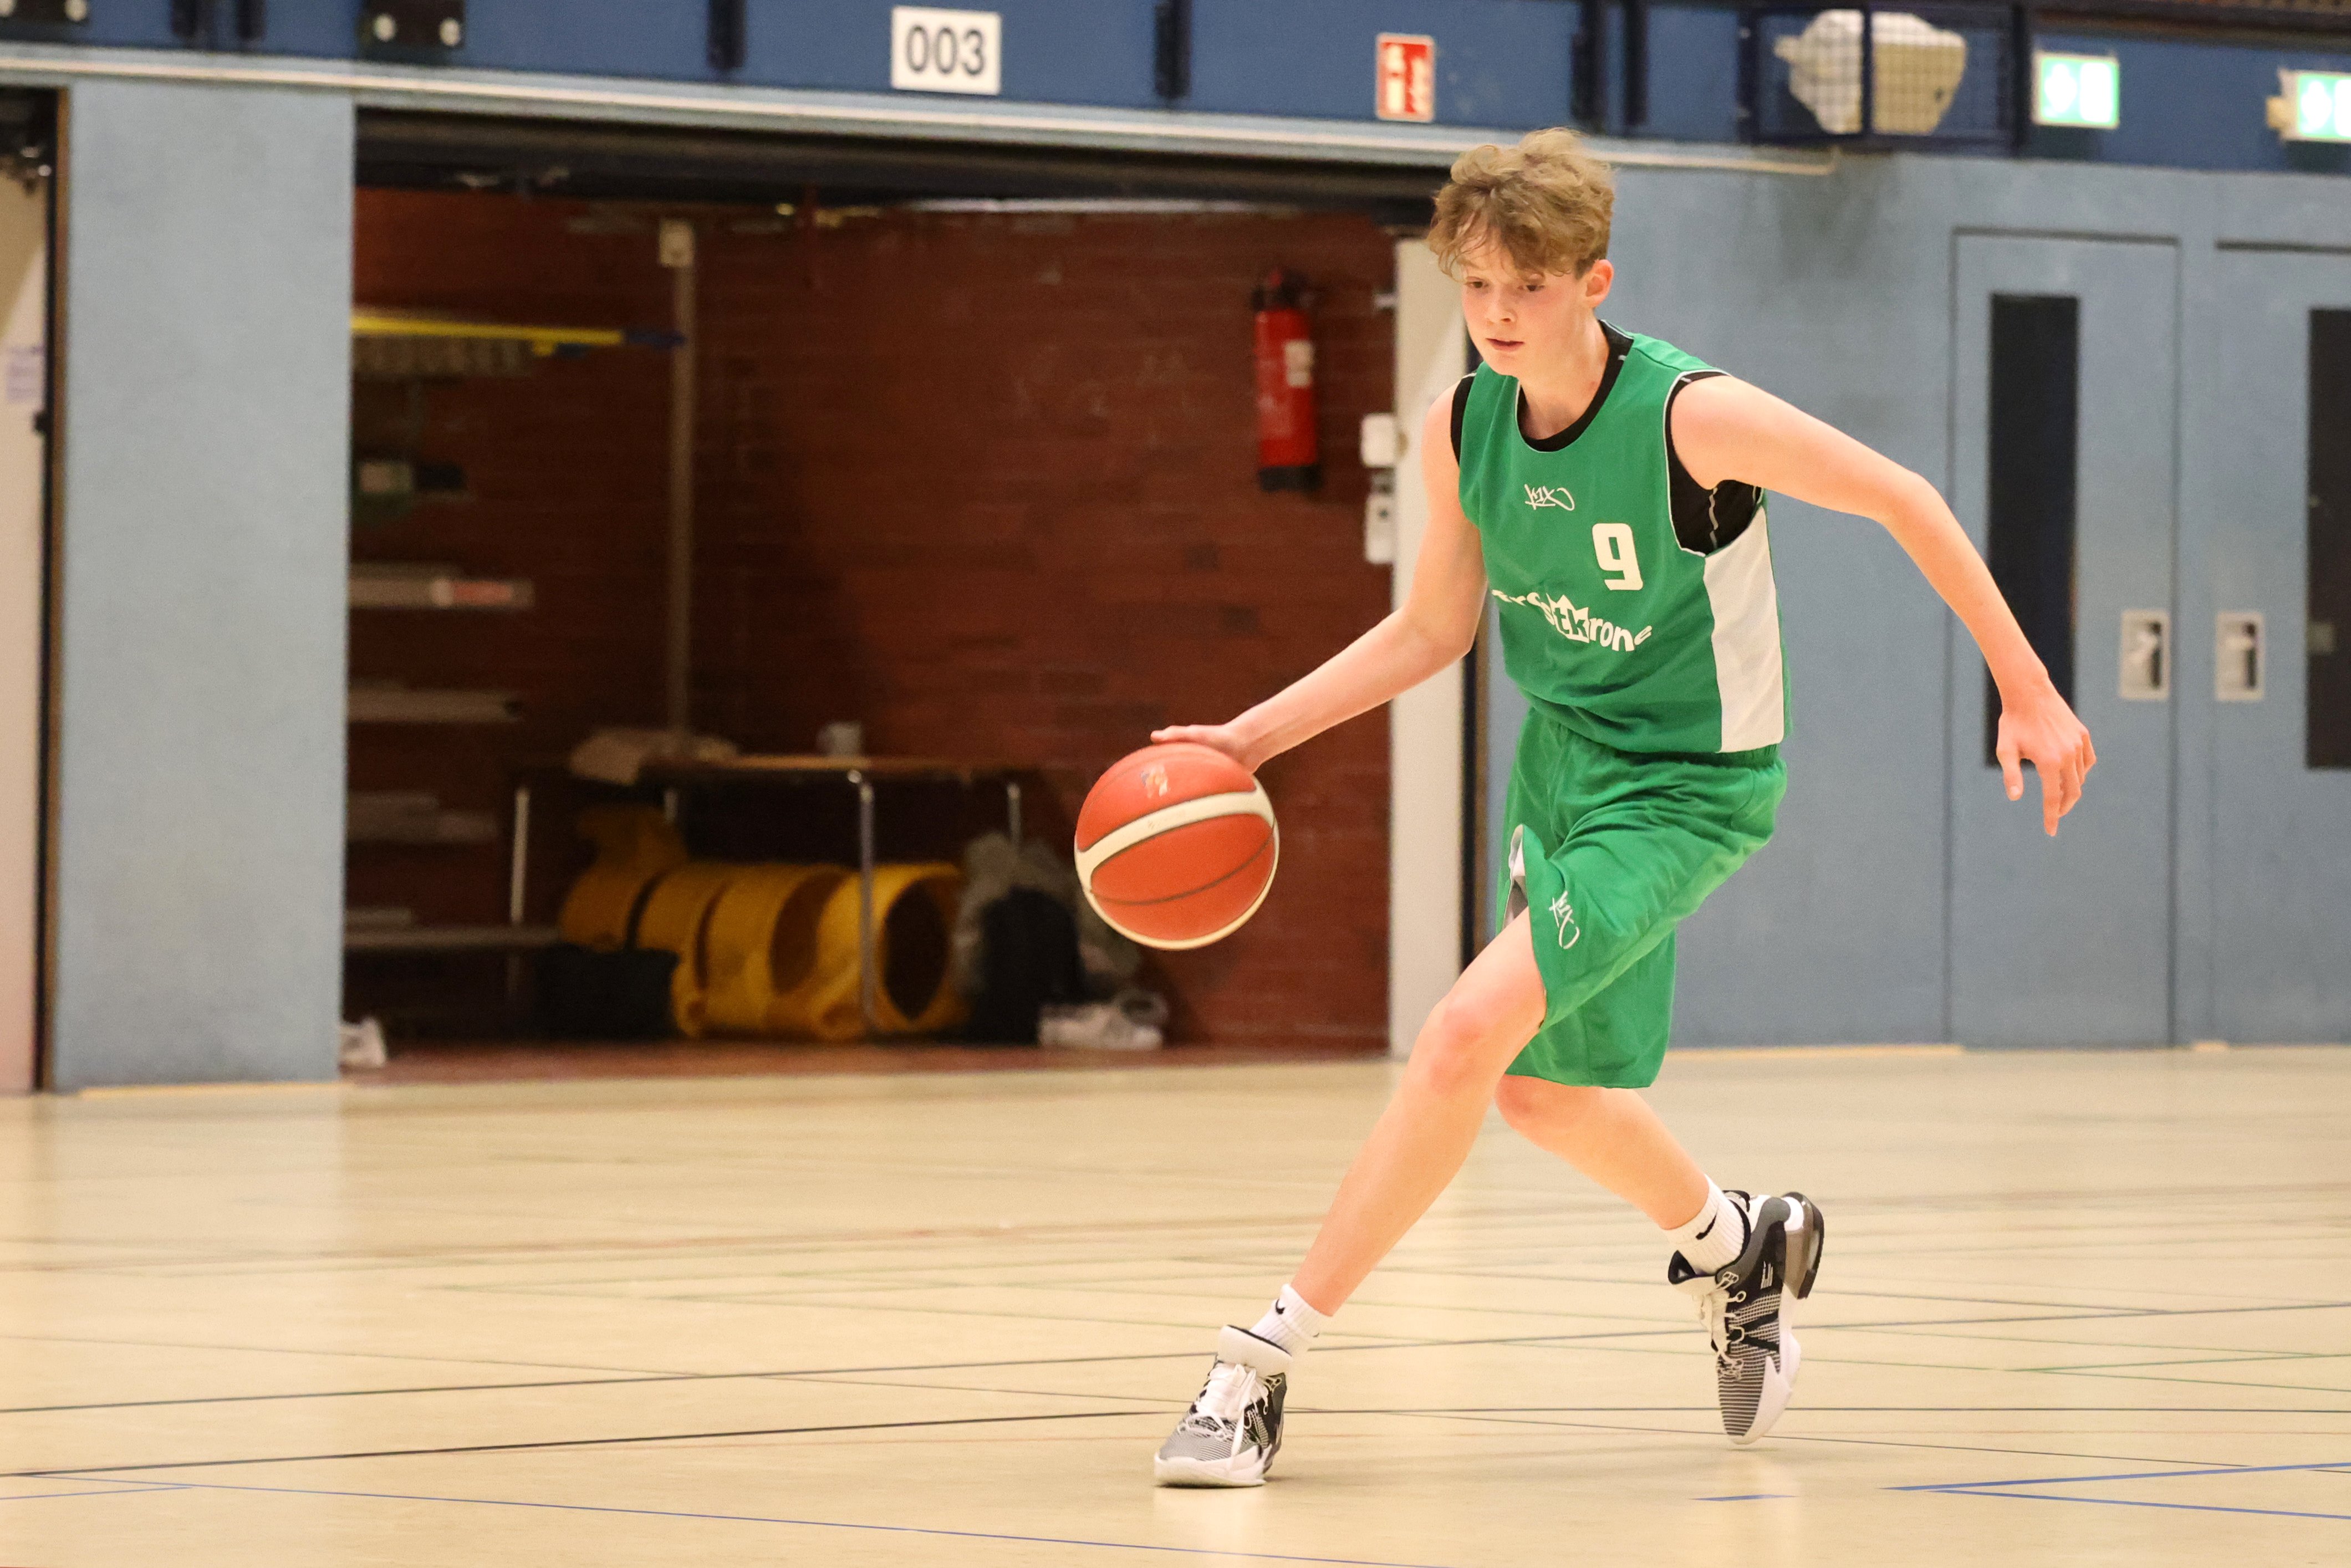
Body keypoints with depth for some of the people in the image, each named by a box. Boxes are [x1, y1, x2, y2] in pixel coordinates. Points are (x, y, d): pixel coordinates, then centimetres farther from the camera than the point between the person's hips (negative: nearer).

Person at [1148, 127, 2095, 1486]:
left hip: (1686, 787, -7)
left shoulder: (1689, 417, -25)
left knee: (1468, 1034, -22)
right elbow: (1433, 630, 8)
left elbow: (1901, 501, -14)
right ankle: (1738, 1246, 51)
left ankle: (1267, 1361, -18)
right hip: (1561, 766, 7)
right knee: (1541, 1091, 20)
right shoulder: (1463, 427, -7)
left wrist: (2028, 692, -11)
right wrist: (1252, 738, -1)